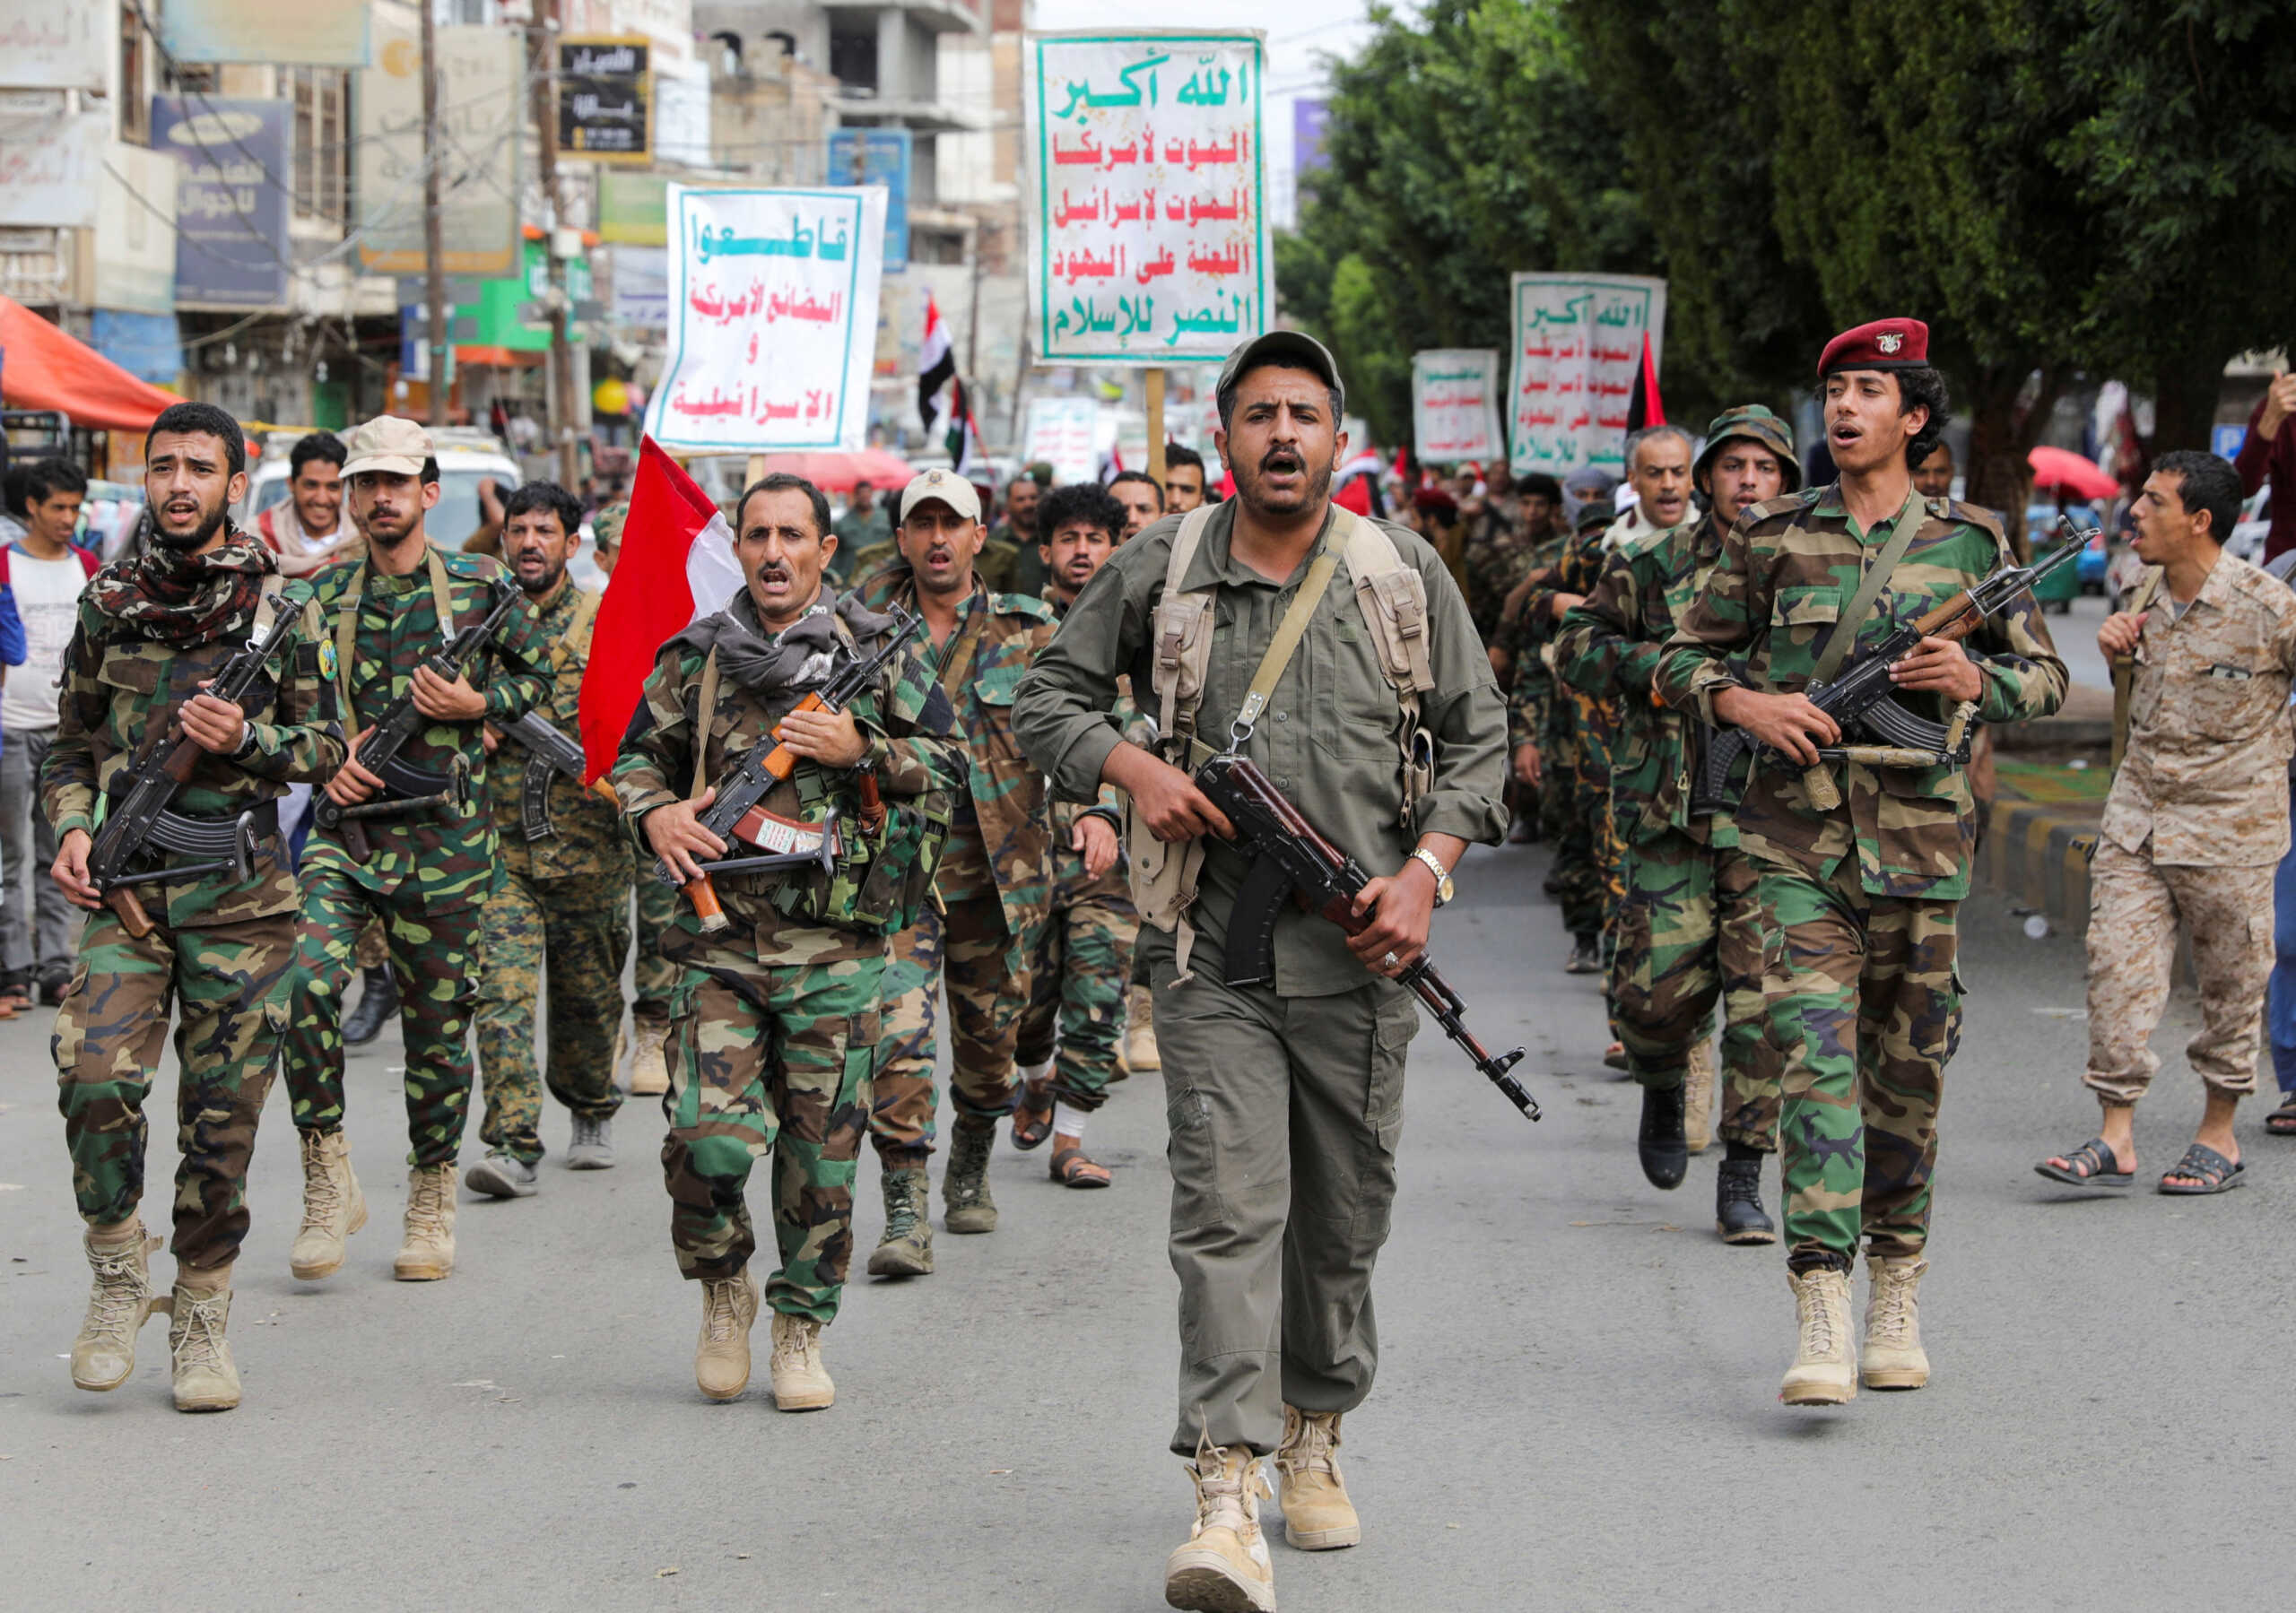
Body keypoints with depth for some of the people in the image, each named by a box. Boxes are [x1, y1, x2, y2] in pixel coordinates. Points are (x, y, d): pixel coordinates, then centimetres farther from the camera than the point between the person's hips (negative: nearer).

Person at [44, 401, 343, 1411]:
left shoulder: (282, 609, 3)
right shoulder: (109, 604, 9)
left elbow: (326, 742, 7)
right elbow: (72, 743, 16)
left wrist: (247, 740, -12)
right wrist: (70, 827, -1)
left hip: (239, 894, -1)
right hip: (124, 884, 1)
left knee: (223, 1113, 1)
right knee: (95, 1077, -17)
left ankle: (202, 1316, 15)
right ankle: (118, 1271, 5)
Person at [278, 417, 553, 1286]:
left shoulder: (480, 586, 2)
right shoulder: (322, 596, 6)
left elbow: (537, 672, 12)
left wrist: (478, 704, -7)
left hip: (445, 835, -1)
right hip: (343, 823, 1)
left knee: (438, 1019, 6)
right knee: (306, 981, -22)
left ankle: (432, 1200, 22)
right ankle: (329, 1177, -8)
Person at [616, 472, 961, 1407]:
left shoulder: (877, 652, 5)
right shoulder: (693, 660, 9)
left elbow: (948, 763, 7)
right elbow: (637, 757, 20)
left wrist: (862, 752, -9)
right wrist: (654, 813, -1)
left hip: (835, 943, 0)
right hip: (718, 938, 0)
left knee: (822, 1153, 4)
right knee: (709, 1139, -11)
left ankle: (801, 1328, 20)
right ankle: (723, 1285, 16)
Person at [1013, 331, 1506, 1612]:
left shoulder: (1406, 573, 5)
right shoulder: (1161, 570, 3)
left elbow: (1477, 738, 9)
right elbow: (1049, 696, 11)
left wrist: (1425, 871, -5)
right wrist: (1134, 768, -8)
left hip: (1361, 956, 2)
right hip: (1214, 954, -2)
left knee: (1343, 1221, 12)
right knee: (1228, 1211, -12)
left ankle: (1315, 1436, 34)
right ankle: (1229, 1496, -17)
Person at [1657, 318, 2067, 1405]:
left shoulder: (1967, 541, 6)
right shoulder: (1771, 538, 5)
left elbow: (2046, 676, 11)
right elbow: (1684, 658, 12)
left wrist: (1976, 680, -10)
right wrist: (1743, 703, -9)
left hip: (1920, 836, 1)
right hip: (1800, 836, -1)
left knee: (1908, 1070, 8)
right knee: (1814, 1055, -13)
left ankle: (1898, 1297, 24)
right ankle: (1822, 1323, -18)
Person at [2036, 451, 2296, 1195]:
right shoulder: (2149, 590, 4)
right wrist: (2119, 635, 5)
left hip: (2226, 825, -5)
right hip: (2137, 813, 6)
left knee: (2230, 981, 6)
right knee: (2118, 965, -3)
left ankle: (2219, 1137, 21)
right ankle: (2116, 1139, -1)